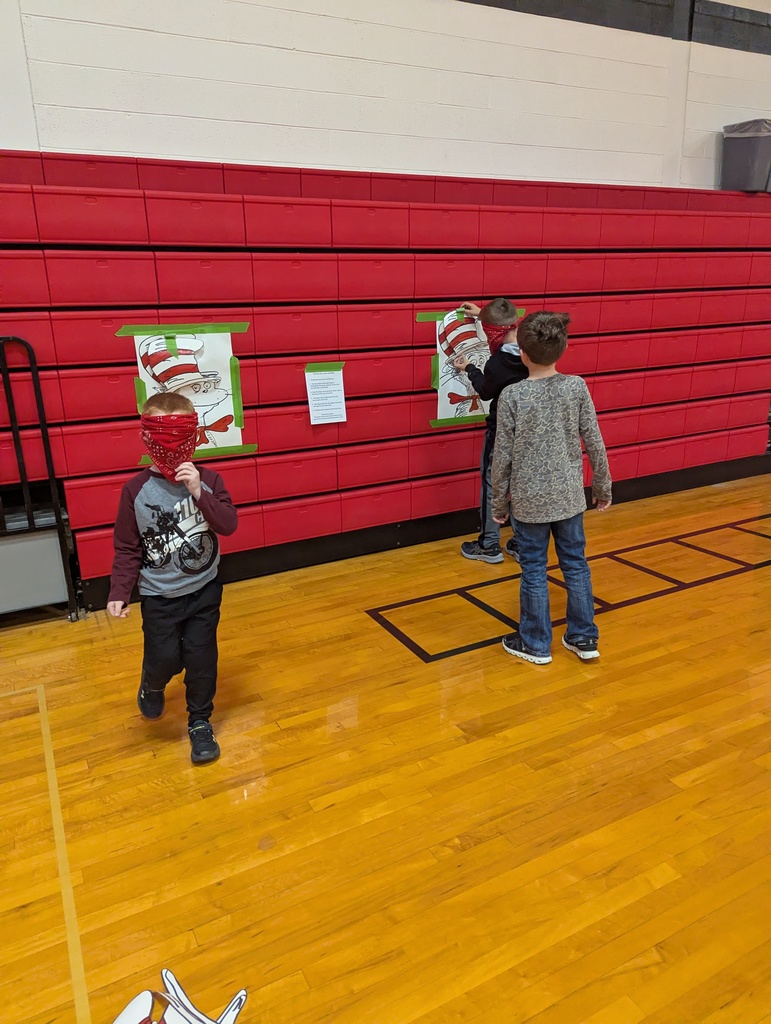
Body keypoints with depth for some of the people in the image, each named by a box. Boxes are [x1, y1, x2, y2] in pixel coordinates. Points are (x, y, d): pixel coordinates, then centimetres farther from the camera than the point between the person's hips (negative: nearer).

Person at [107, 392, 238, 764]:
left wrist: (199, 493, -30)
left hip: (203, 590, 1)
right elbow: (127, 548, -5)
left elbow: (229, 525, -19)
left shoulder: (208, 480, -8)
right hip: (159, 596, 0)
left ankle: (200, 723, 28)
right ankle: (151, 688, 40)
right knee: (164, 660, 3)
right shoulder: (136, 490, -10)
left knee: (201, 659, 6)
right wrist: (119, 592, -12)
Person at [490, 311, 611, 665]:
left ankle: (535, 643, 23)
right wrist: (603, 487, 11)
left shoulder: (512, 395, -13)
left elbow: (503, 455, -9)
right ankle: (584, 638, 28)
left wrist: (499, 502, 2)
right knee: (575, 564, 16)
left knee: (534, 571, 9)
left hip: (529, 500, -3)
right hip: (569, 496, 3)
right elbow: (594, 442, -2)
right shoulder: (577, 387, -6)